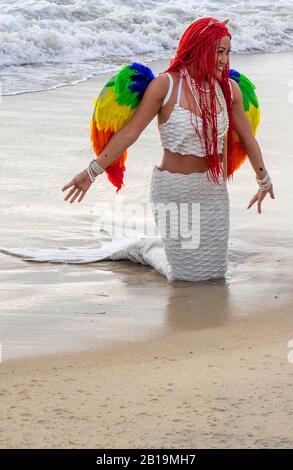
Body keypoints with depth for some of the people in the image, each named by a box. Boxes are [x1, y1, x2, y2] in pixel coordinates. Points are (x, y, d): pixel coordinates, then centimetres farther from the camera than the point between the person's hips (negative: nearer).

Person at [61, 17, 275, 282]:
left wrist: (264, 180, 26)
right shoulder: (166, 86, -12)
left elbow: (247, 139, 14)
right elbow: (129, 133, -11)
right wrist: (92, 172, -13)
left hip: (214, 191, 5)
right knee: (188, 273, 3)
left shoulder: (228, 89, 0)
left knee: (214, 273, 11)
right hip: (175, 190, -5)